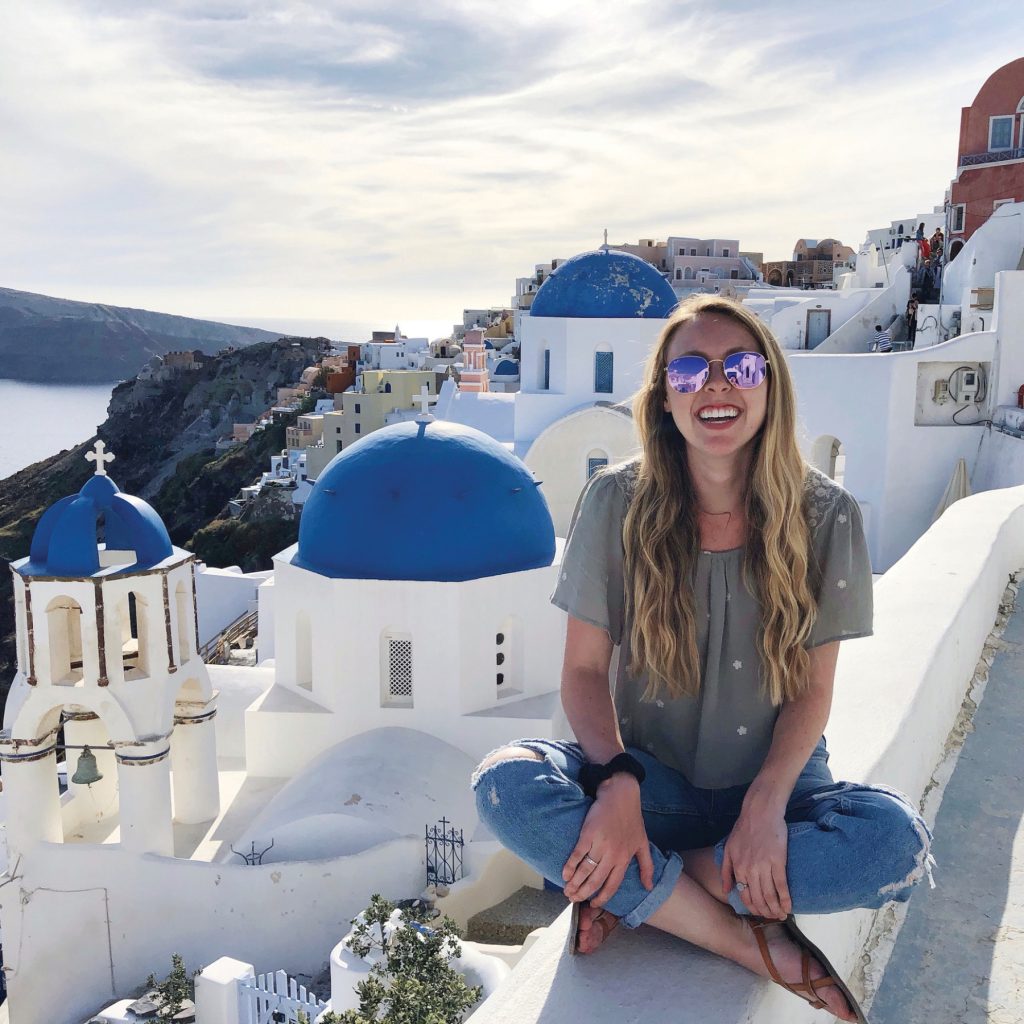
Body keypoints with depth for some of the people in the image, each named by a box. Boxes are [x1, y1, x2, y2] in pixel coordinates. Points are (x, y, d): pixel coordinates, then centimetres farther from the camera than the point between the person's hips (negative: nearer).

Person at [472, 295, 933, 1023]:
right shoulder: (618, 502, -8)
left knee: (898, 840, -30)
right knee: (504, 783, -29)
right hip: (651, 779, 0)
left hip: (774, 780, 1)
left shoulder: (826, 516, -7)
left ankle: (633, 889, -15)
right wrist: (618, 783, -23)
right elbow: (584, 668, -6)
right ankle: (753, 944, -19)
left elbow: (814, 687, -2)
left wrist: (767, 804, -18)